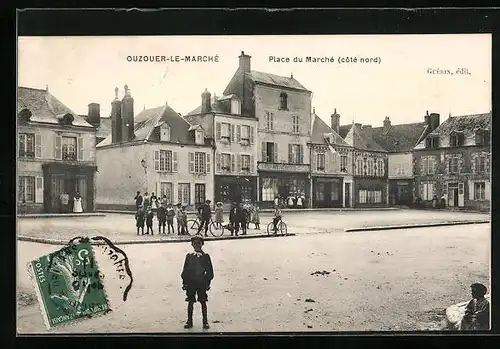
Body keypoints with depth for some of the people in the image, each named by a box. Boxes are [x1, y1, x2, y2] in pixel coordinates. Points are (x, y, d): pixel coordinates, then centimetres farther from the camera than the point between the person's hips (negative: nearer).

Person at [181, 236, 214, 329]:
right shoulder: (189, 256, 7)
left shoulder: (205, 256, 3)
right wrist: (184, 282, 2)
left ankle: (205, 322, 9)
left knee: (203, 302, 2)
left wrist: (207, 282, -3)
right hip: (191, 283, 1)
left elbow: (210, 271, 4)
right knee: (190, 302, 5)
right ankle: (189, 321, 14)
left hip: (202, 283, -1)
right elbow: (185, 271, 9)